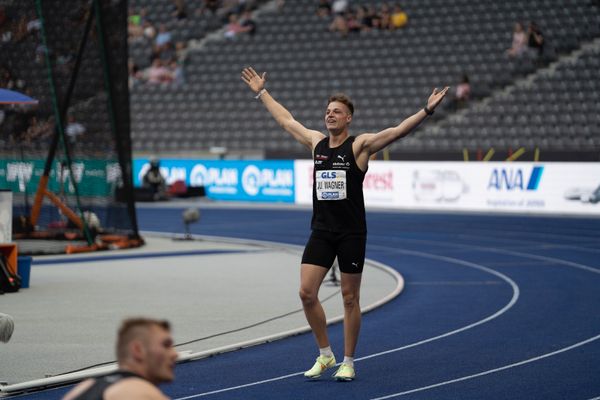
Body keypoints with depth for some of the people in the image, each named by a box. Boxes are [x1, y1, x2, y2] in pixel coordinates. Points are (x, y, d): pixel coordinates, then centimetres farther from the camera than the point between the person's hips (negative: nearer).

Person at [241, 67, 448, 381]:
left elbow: (398, 131, -15)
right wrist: (261, 92, 27)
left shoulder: (360, 145, -6)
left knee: (350, 298, 4)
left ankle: (348, 362, 14)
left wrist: (427, 111, -27)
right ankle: (325, 355, 12)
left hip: (351, 233, -4)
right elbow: (286, 120, 21)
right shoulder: (316, 142, 8)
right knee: (307, 293, -5)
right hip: (321, 231, 4)